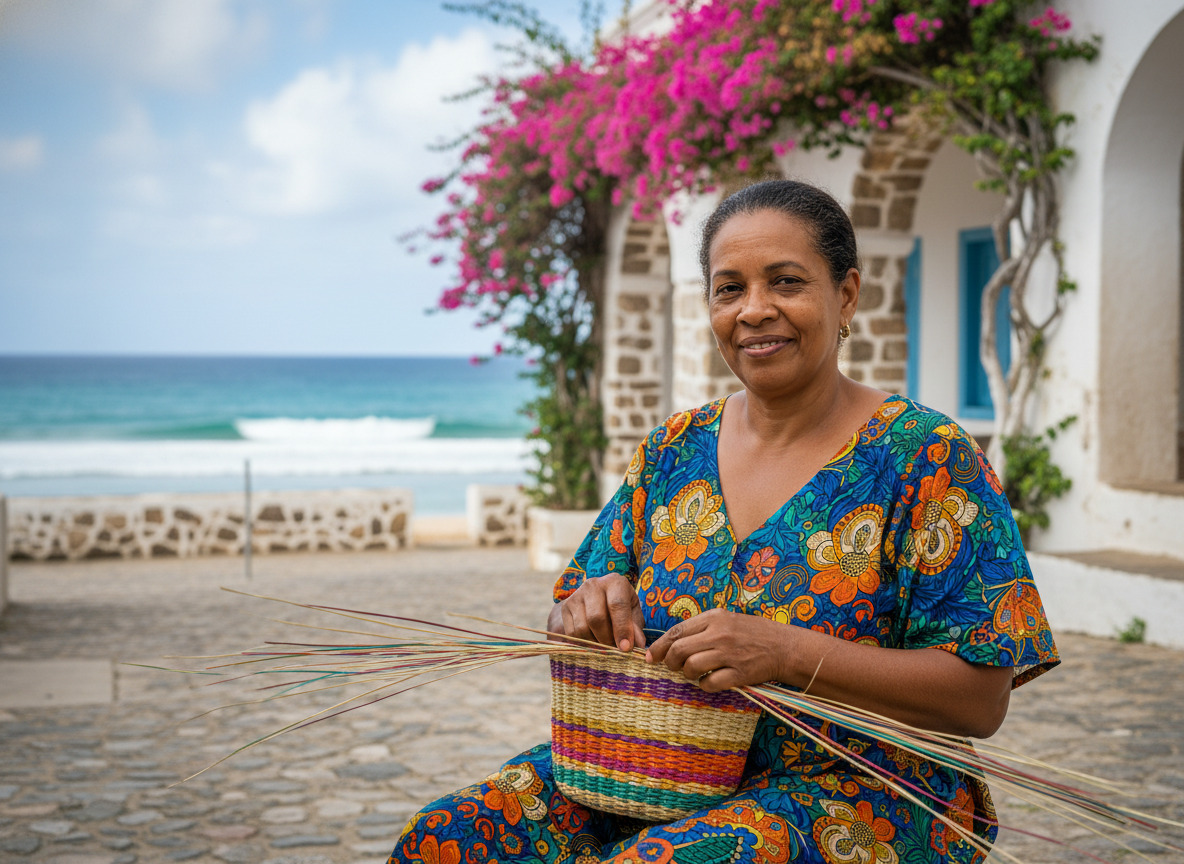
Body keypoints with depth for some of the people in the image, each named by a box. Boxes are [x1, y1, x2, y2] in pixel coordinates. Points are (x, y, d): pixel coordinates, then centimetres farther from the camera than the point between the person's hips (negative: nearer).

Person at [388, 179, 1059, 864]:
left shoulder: (926, 457, -6)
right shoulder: (674, 452, 9)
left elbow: (981, 702, -12)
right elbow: (568, 622, 14)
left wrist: (785, 653, -24)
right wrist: (588, 613, -12)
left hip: (849, 790, -4)